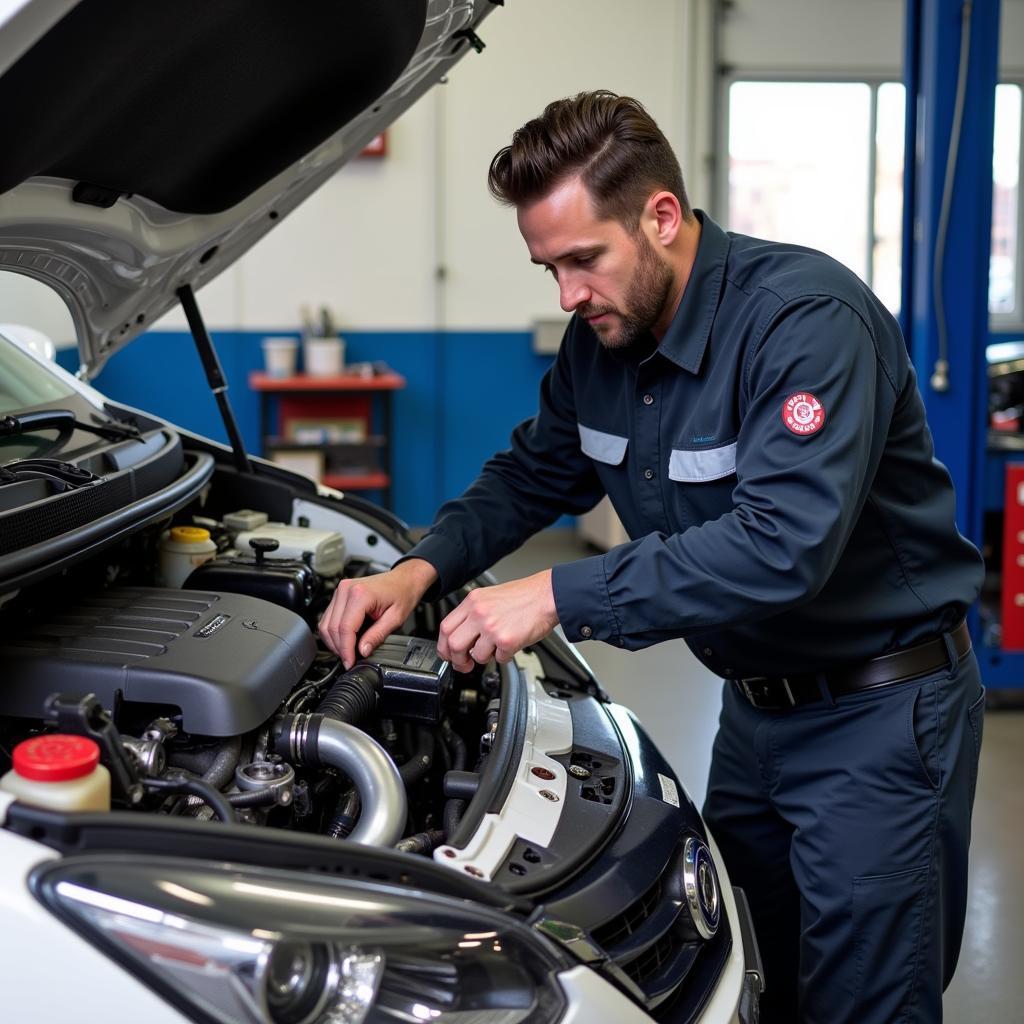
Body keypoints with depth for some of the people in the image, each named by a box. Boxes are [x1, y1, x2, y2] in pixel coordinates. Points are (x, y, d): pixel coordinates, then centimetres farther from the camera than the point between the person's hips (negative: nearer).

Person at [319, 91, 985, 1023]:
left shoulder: (808, 318, -26)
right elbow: (532, 476, 12)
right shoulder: (605, 336, -1)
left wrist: (564, 596, -34)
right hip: (755, 703, 8)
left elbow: (784, 544, -36)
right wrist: (421, 570, -6)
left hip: (878, 714, -7)